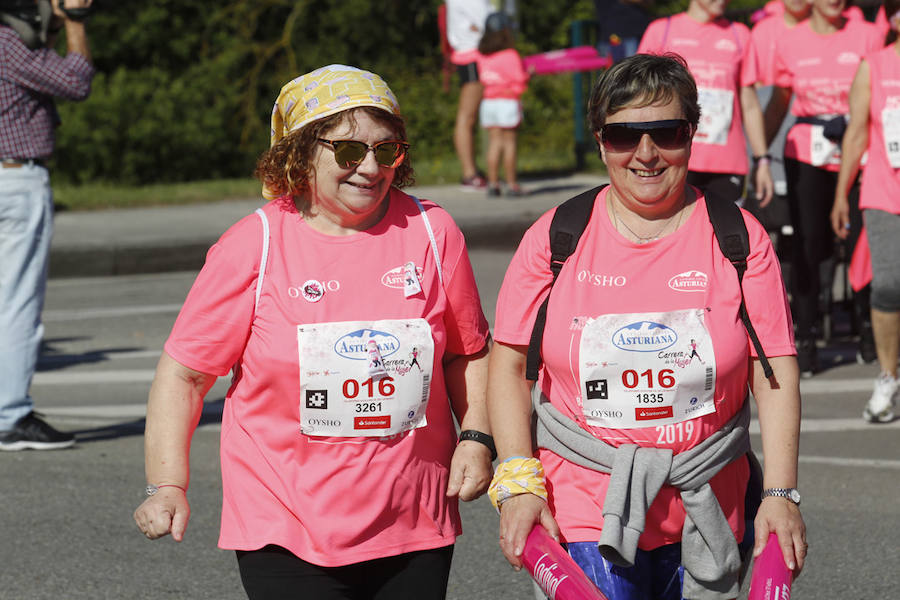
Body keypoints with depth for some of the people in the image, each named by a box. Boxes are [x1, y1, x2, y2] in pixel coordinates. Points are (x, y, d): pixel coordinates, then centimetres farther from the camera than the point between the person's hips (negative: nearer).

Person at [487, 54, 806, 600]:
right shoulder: (557, 238, 0)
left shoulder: (739, 239, 0)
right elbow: (509, 364, 4)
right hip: (583, 514, -1)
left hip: (706, 511, 1)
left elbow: (775, 374, 0)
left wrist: (781, 494, -8)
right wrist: (518, 482, -6)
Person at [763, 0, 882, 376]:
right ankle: (805, 341, 7)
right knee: (807, 245, 0)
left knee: (861, 241, -1)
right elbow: (778, 104, 12)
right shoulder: (790, 43, 5)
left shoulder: (867, 37, 0)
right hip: (805, 155, 1)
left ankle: (868, 330, 18)